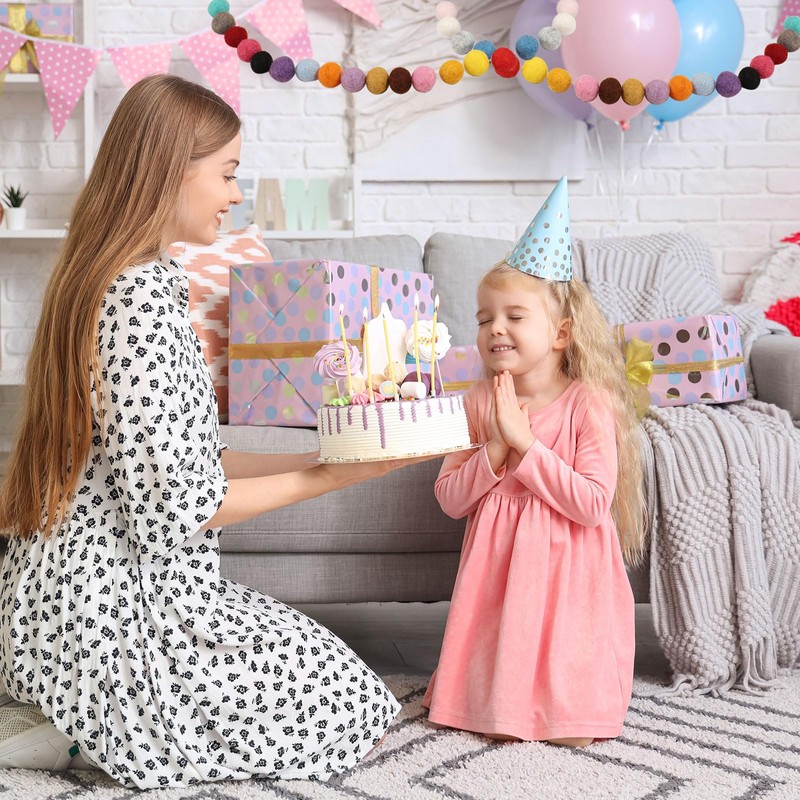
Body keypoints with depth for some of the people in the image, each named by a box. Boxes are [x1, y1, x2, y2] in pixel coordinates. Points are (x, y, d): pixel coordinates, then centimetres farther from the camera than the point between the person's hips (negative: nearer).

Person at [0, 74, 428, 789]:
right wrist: (327, 479, -12)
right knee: (353, 707, 4)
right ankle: (82, 738, -2)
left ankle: (74, 718, 12)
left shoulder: (99, 280, 10)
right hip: (119, 606, -10)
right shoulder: (144, 296, -22)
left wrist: (322, 458, 8)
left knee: (320, 663, 23)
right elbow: (177, 506, -23)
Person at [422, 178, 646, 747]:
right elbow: (450, 499, -1)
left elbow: (592, 503, -19)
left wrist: (525, 443, -21)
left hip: (565, 569, -3)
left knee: (570, 731, -4)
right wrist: (495, 451, -17)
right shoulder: (479, 403, 1)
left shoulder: (589, 406, -10)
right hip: (498, 565, 4)